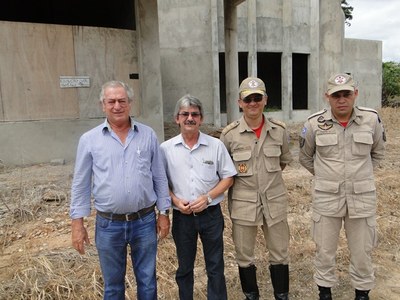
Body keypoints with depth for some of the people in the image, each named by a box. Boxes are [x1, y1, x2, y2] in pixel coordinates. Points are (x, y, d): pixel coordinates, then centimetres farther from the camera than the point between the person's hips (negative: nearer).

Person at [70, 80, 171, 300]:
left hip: (144, 221, 1)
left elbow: (160, 177, 4)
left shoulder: (148, 135, 1)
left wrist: (164, 213, 3)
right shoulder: (89, 140, -2)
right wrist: (77, 223, -1)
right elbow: (80, 184, 1)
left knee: (147, 281, 16)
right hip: (108, 224, 0)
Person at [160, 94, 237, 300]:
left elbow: (228, 177, 1)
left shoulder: (216, 145, -4)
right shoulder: (166, 148, -2)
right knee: (184, 268, 17)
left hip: (211, 214, 0)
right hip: (182, 217, 1)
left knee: (215, 267, 12)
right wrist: (175, 200, -12)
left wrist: (207, 197, -12)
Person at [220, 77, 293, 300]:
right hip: (243, 202, -1)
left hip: (274, 200, 2)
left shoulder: (279, 130, -4)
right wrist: (241, 178, -2)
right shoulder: (229, 134, -10)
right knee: (245, 256, 13)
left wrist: (269, 175, 9)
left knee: (280, 254, 14)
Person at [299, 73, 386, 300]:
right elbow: (305, 157, 8)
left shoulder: (371, 119, -6)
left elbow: (378, 152, 13)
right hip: (326, 198, 0)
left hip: (362, 198, 1)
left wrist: (360, 174, 12)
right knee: (325, 250, 12)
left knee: (362, 251, 14)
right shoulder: (315, 123, -9)